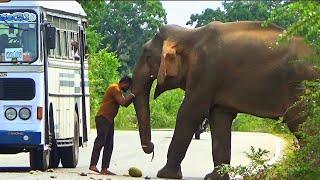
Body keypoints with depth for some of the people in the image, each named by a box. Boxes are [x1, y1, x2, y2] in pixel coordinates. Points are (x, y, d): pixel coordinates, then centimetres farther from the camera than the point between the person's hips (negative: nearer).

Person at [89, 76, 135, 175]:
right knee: (100, 141, -18)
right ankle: (93, 165, -24)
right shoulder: (115, 88, -9)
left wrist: (131, 97, 10)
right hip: (103, 118, -11)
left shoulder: (118, 91, 23)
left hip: (109, 120, 11)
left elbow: (126, 104, 24)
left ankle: (104, 169, 4)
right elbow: (122, 102, -18)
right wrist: (130, 96, -4)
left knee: (109, 145, 6)